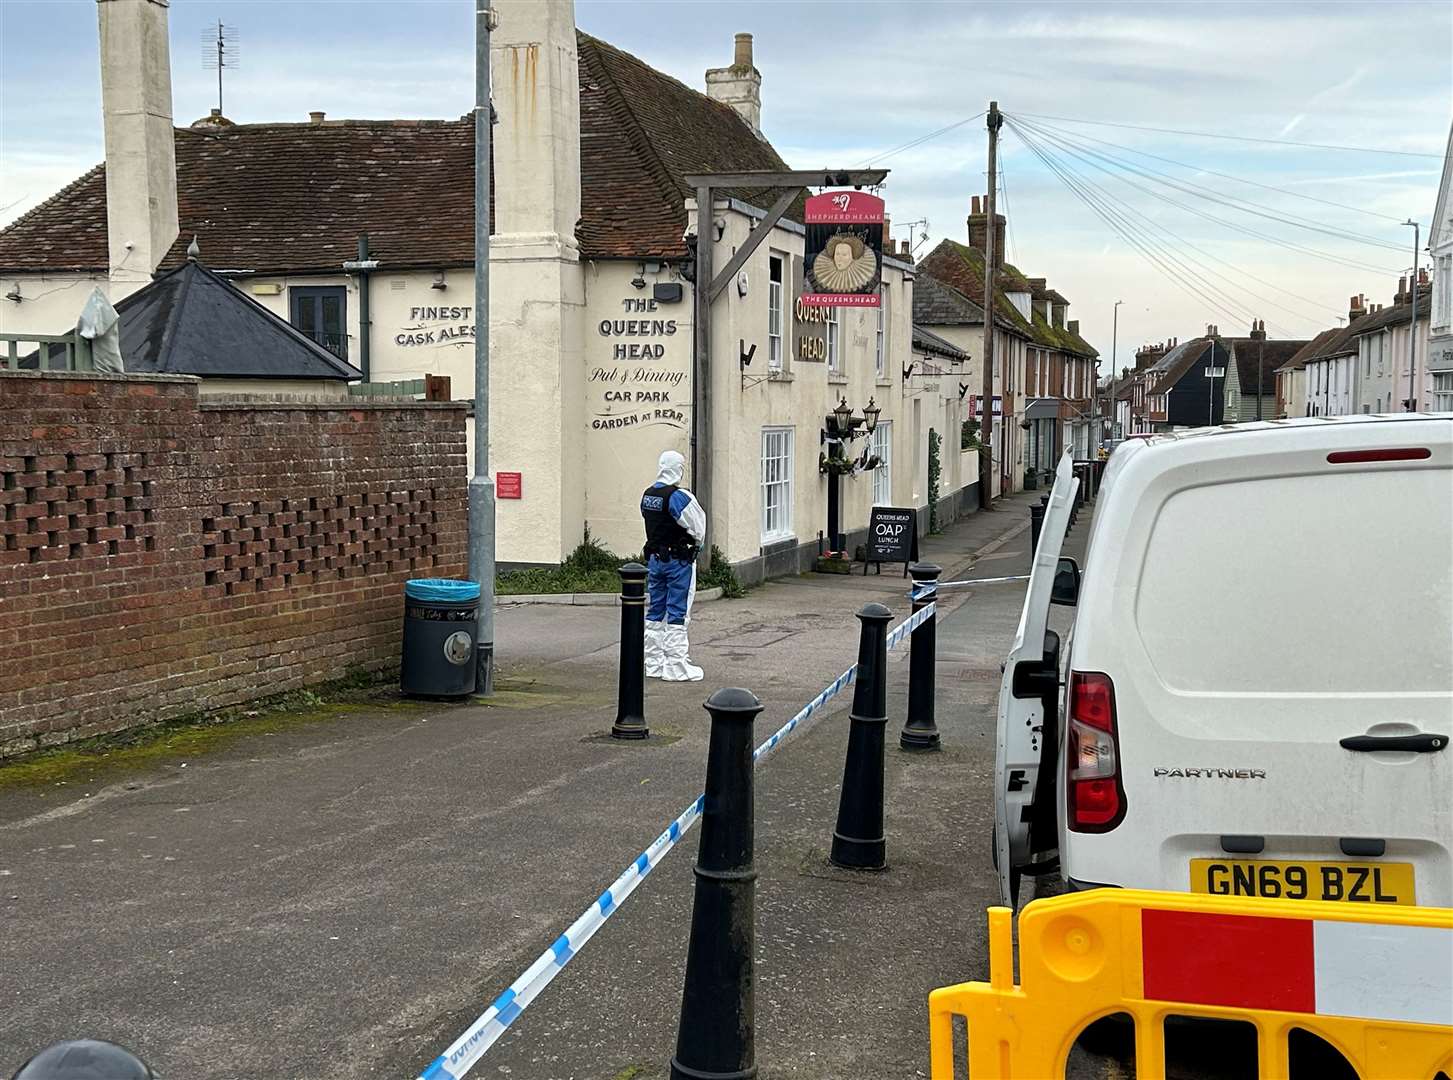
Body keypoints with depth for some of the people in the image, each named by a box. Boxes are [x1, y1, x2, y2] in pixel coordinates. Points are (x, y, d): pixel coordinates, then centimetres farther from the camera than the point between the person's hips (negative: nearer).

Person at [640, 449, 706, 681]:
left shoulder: (647, 495, 5)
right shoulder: (679, 497, -18)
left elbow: (652, 524, 9)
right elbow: (698, 528, -12)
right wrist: (696, 545, 7)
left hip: (654, 558, 7)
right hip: (678, 560, -7)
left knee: (655, 610, 12)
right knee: (677, 612, -2)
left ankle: (653, 662, 18)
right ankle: (676, 666, 0)